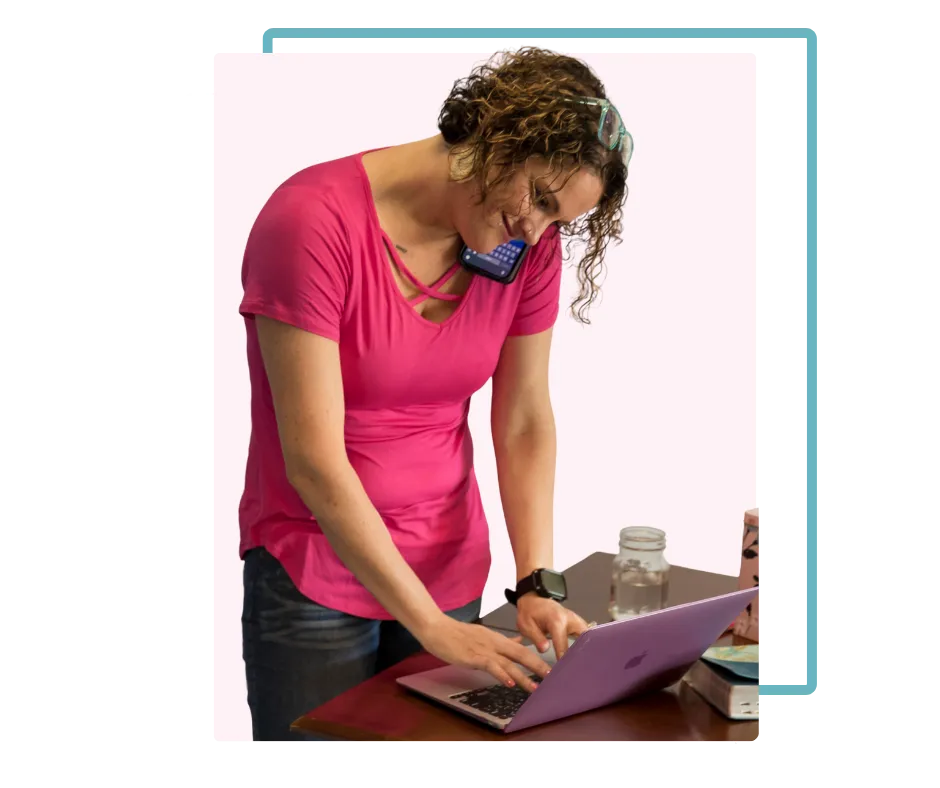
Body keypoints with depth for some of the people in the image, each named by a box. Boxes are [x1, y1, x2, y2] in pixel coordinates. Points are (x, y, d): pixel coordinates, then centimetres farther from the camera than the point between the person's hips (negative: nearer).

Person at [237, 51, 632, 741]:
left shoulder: (532, 247, -4)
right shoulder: (315, 221, -21)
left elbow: (526, 425, 1)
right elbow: (314, 460, -22)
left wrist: (536, 582, -10)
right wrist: (431, 625, -21)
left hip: (451, 573, 5)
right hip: (314, 579, -4)